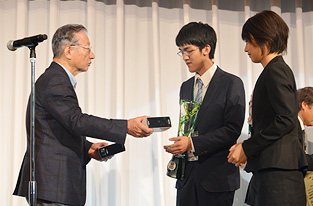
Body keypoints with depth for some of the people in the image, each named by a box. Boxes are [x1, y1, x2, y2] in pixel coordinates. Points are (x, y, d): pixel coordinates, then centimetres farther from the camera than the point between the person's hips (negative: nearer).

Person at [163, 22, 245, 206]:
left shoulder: (231, 84, -5)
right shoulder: (186, 87, 17)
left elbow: (232, 130, -13)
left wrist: (193, 144, -18)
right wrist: (178, 147, 0)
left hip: (217, 177, -5)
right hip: (187, 176, 6)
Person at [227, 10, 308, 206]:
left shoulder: (275, 71, -9)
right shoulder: (280, 69, 20)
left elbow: (286, 120, -18)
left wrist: (248, 148, -12)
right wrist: (247, 148, 13)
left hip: (277, 170, -10)